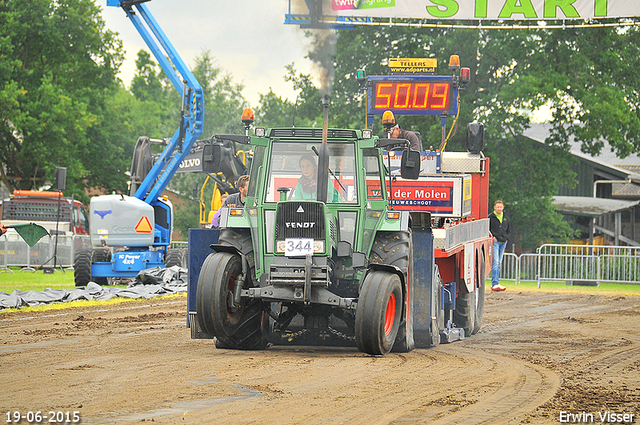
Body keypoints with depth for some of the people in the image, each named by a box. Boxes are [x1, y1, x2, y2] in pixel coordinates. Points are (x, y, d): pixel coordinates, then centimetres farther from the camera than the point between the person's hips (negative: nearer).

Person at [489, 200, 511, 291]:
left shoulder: (505, 218, 16)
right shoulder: (490, 217, 0)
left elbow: (509, 229, 24)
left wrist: (507, 238, 9)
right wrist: (492, 237, -11)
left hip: (503, 242, 6)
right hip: (494, 242, -6)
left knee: (499, 263, 8)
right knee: (495, 262, -14)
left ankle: (495, 283, 13)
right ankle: (495, 283, -19)